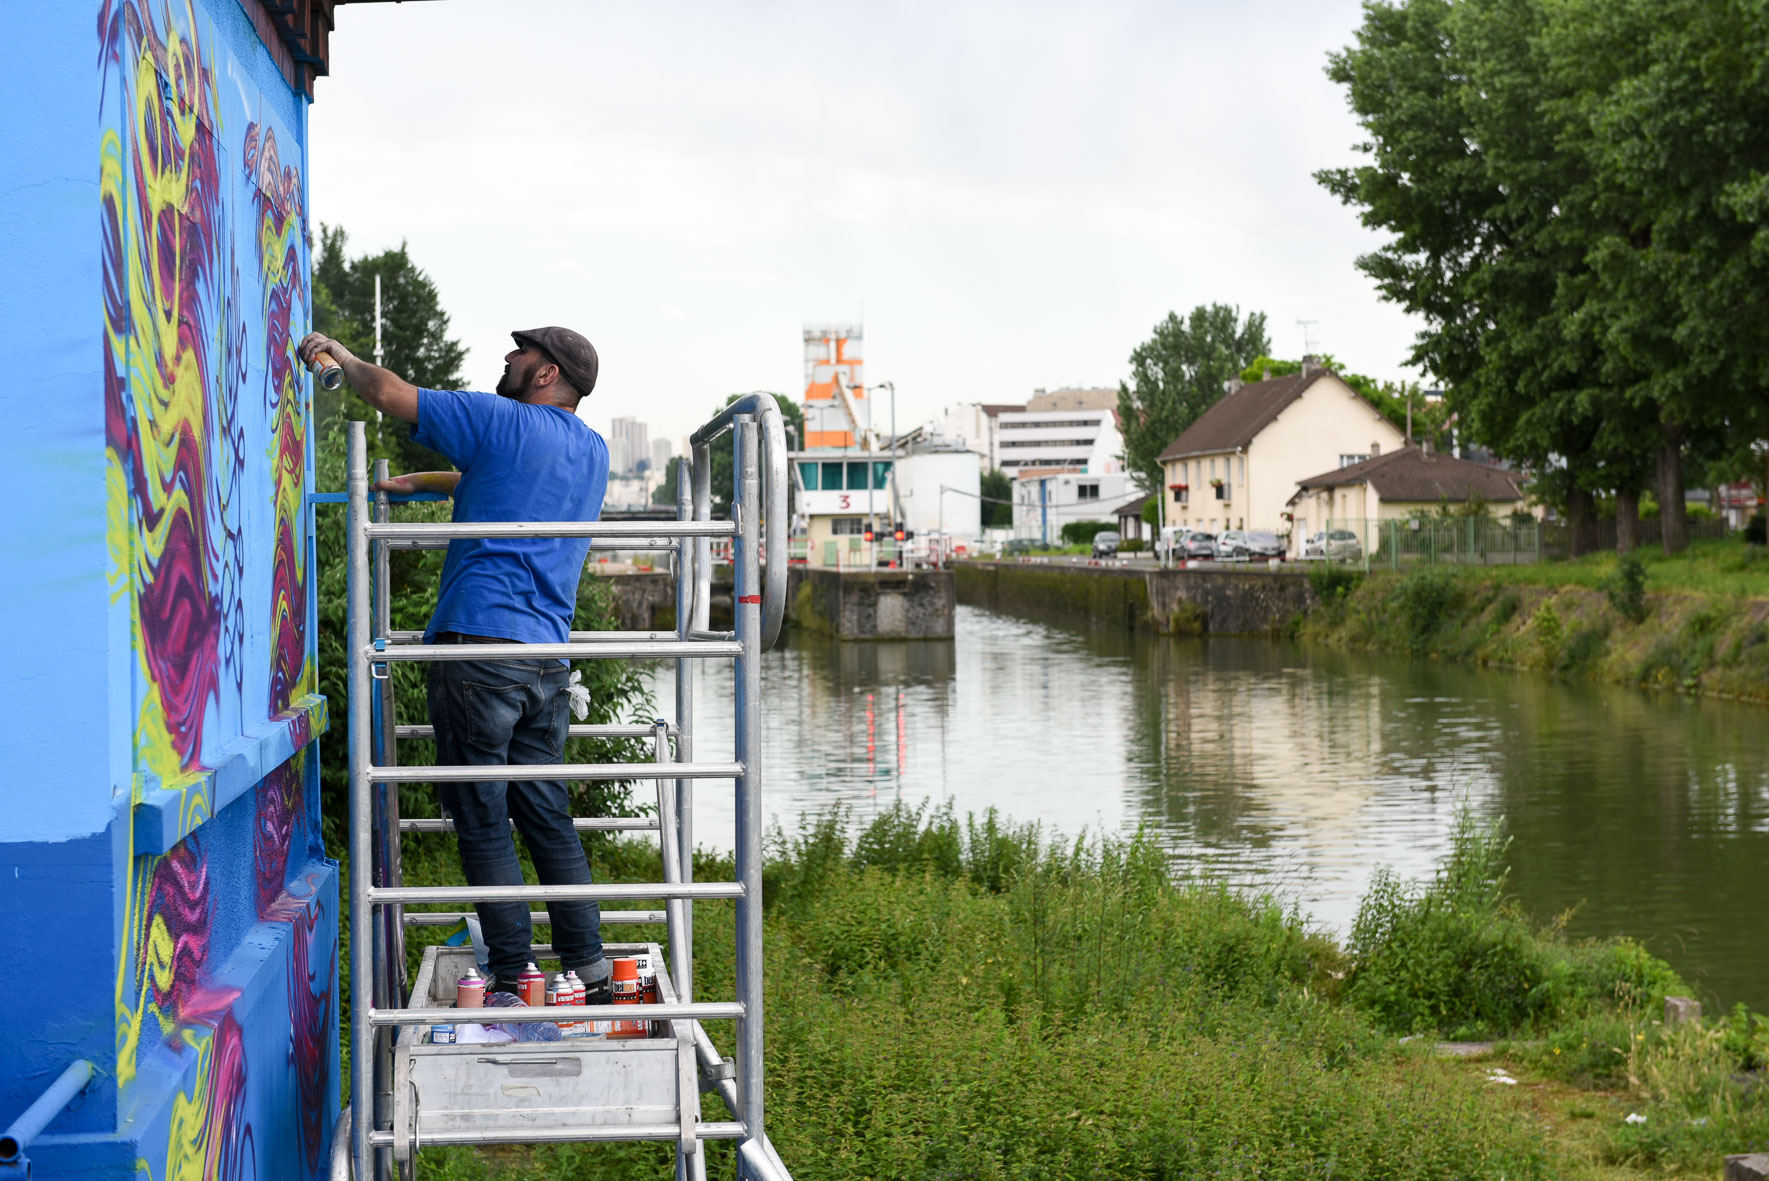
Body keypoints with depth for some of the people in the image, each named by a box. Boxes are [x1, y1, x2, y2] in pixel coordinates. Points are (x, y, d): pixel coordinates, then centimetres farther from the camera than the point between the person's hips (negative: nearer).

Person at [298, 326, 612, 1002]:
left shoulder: (502, 420, -4)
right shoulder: (593, 452, 18)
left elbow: (389, 394, -1)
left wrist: (341, 357, 18)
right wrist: (416, 483, 37)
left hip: (478, 646, -7)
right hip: (548, 654, 7)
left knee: (482, 818, -3)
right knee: (545, 813, 12)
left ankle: (514, 978, -4)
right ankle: (589, 971, 10)